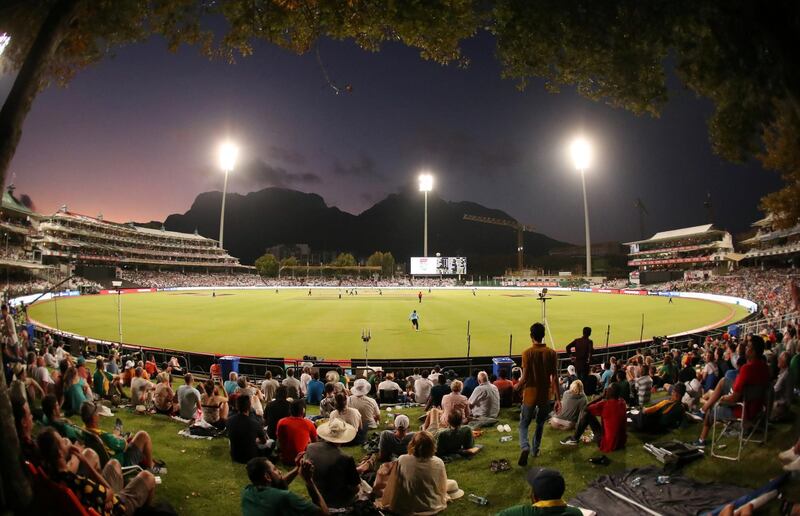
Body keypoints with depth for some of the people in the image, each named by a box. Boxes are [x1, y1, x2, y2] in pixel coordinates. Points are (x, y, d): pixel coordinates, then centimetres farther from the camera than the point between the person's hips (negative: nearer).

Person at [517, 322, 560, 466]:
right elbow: (555, 377, -6)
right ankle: (535, 449, 33)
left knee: (524, 424, 9)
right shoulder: (552, 353, -5)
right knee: (540, 424, 24)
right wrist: (558, 399, -2)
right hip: (545, 395, 3)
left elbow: (525, 377, -15)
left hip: (530, 395, -3)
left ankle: (525, 447, -15)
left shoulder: (527, 353, -14)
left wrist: (517, 387, 5)